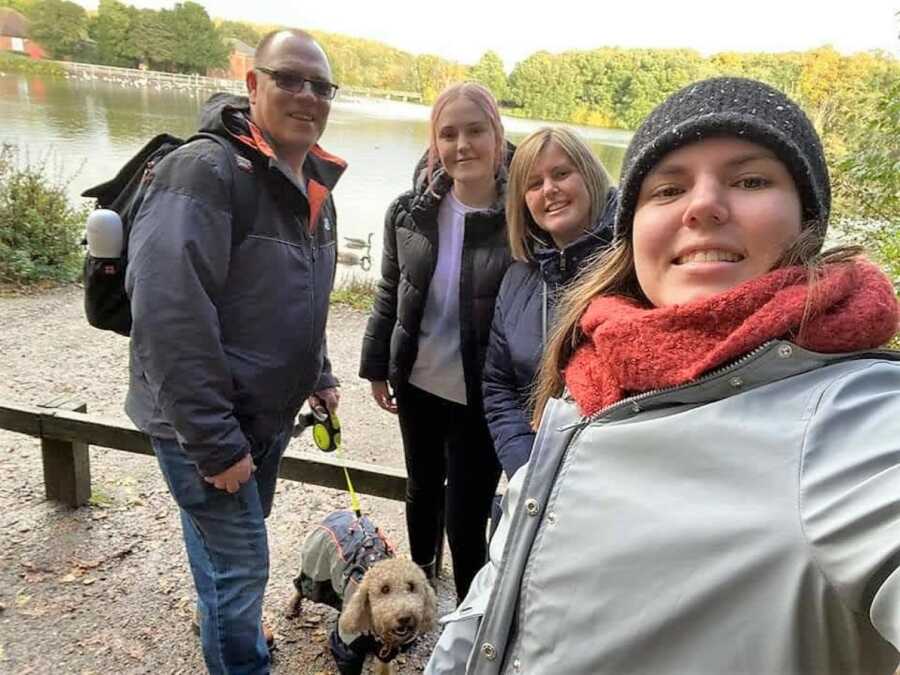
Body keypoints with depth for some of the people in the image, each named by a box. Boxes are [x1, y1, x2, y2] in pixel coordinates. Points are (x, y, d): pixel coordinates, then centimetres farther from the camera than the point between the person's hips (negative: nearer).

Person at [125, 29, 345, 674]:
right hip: (205, 422, -8)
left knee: (229, 539, 27)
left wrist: (318, 376, 12)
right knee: (240, 560, 3)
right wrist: (213, 441, -26)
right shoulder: (206, 170, -22)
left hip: (268, 412, 8)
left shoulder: (314, 182, 6)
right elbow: (168, 314, -28)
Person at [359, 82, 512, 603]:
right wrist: (377, 366, 10)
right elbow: (390, 293, 7)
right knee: (422, 489, 25)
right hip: (417, 383, 5)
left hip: (480, 399, -4)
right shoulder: (411, 211, -4)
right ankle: (421, 575, 54)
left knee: (466, 520, 3)